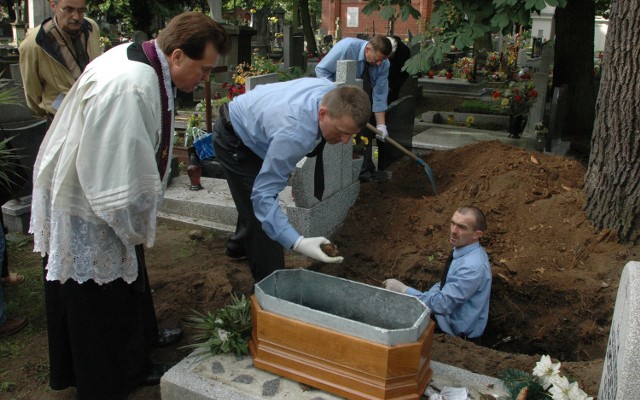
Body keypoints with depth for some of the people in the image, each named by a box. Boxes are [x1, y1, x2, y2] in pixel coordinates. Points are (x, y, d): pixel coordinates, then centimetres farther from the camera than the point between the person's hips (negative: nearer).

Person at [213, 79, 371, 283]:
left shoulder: (333, 93, -23)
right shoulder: (293, 135, -46)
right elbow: (263, 194, -43)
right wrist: (297, 243, -52)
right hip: (233, 141, -9)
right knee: (260, 212, -14)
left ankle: (240, 245, 52)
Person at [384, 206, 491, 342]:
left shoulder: (472, 267, -30)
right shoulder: (462, 250, -2)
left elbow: (443, 304, -29)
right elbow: (445, 285, 11)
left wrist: (404, 290, -25)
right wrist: (424, 296, -3)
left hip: (458, 336, -8)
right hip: (448, 319, 8)